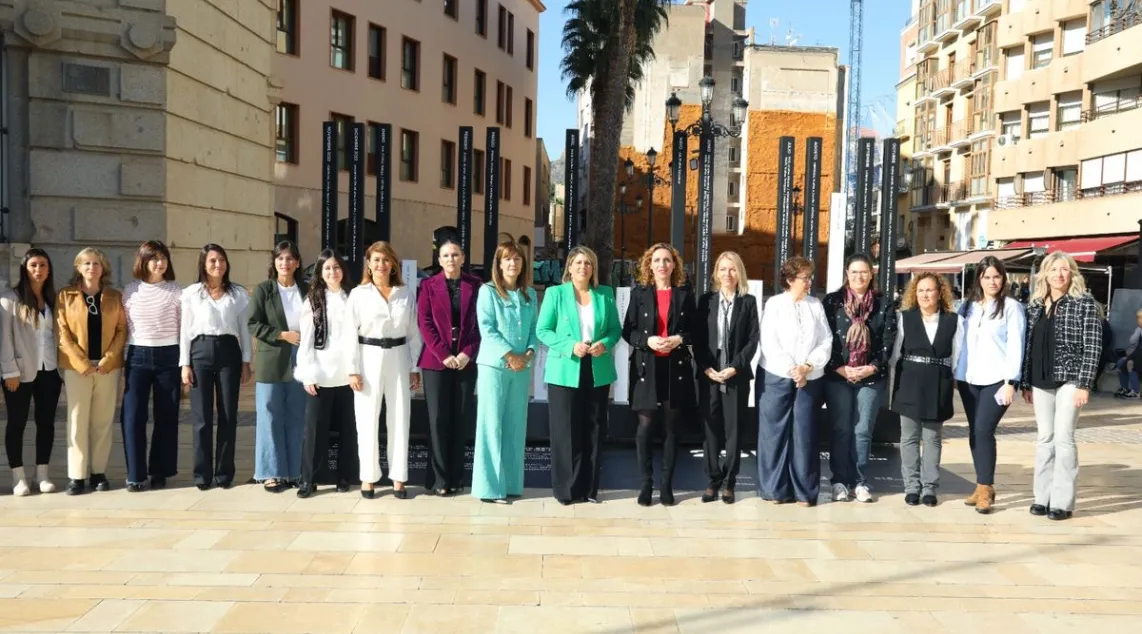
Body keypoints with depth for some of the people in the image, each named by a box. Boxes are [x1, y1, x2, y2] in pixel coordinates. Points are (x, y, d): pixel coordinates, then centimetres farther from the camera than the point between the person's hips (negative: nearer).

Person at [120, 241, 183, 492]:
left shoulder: (176, 291, 1)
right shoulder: (130, 291, 5)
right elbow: (123, 328, 8)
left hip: (168, 357, -1)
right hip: (137, 357, 1)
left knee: (166, 417, 5)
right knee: (132, 417, -2)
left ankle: (159, 472, 16)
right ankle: (135, 475, 7)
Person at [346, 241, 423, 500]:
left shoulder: (406, 294, 6)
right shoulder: (358, 294, 0)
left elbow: (414, 334, 8)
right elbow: (351, 334, -3)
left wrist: (415, 368, 4)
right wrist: (352, 370, -8)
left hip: (398, 359, 2)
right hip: (369, 359, -2)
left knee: (399, 418, 4)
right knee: (368, 420, 3)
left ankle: (398, 477, 13)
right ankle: (368, 477, 14)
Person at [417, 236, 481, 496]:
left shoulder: (475, 285, 6)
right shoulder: (428, 285, 4)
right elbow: (425, 324, -3)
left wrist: (467, 353, -9)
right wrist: (443, 355, -12)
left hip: (466, 361, 1)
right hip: (436, 361, -1)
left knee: (460, 419, 5)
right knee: (438, 419, -1)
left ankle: (456, 477, 13)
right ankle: (439, 479, 6)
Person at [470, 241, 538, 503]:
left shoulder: (530, 294, 11)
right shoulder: (488, 291, -2)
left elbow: (535, 328, 9)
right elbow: (487, 329, -10)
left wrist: (529, 354, -8)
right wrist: (510, 356, -14)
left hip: (522, 367, 5)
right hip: (494, 365, -4)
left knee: (516, 424, 7)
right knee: (492, 424, -2)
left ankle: (511, 483, 15)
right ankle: (489, 486, 1)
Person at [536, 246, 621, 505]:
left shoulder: (606, 294, 8)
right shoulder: (555, 293, 1)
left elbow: (616, 329, 10)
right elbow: (542, 330, -3)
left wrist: (605, 344, -12)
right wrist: (570, 346, -16)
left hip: (597, 372, 3)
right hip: (565, 371, -3)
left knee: (594, 429, 7)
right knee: (566, 431, -1)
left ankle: (589, 487, 17)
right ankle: (566, 489, 8)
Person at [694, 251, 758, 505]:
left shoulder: (748, 301, 4)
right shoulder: (706, 300, 8)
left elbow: (753, 339, -1)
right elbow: (697, 338, 4)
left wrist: (735, 367, -11)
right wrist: (706, 368, -8)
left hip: (737, 375, -1)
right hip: (709, 375, 1)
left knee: (734, 429, 2)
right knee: (711, 428, 3)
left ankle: (729, 483, 9)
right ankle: (713, 481, 10)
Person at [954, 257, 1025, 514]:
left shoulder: (1012, 307, -3)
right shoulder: (968, 306, 12)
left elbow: (1015, 347, -8)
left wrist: (1010, 382, -14)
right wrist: (956, 374, 8)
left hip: (996, 380, -5)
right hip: (970, 379, 5)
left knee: (984, 430, -13)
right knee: (974, 432, 7)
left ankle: (985, 488, -4)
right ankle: (983, 487, 16)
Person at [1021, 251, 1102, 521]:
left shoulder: (1084, 303, -3)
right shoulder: (1035, 306, 10)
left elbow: (1092, 346, -8)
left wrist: (1084, 384, -14)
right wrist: (1025, 383, 8)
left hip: (1069, 379, -5)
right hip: (1041, 381, 5)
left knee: (1063, 437, -6)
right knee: (1044, 438, 8)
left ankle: (1062, 502, 1)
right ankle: (1043, 497, 14)